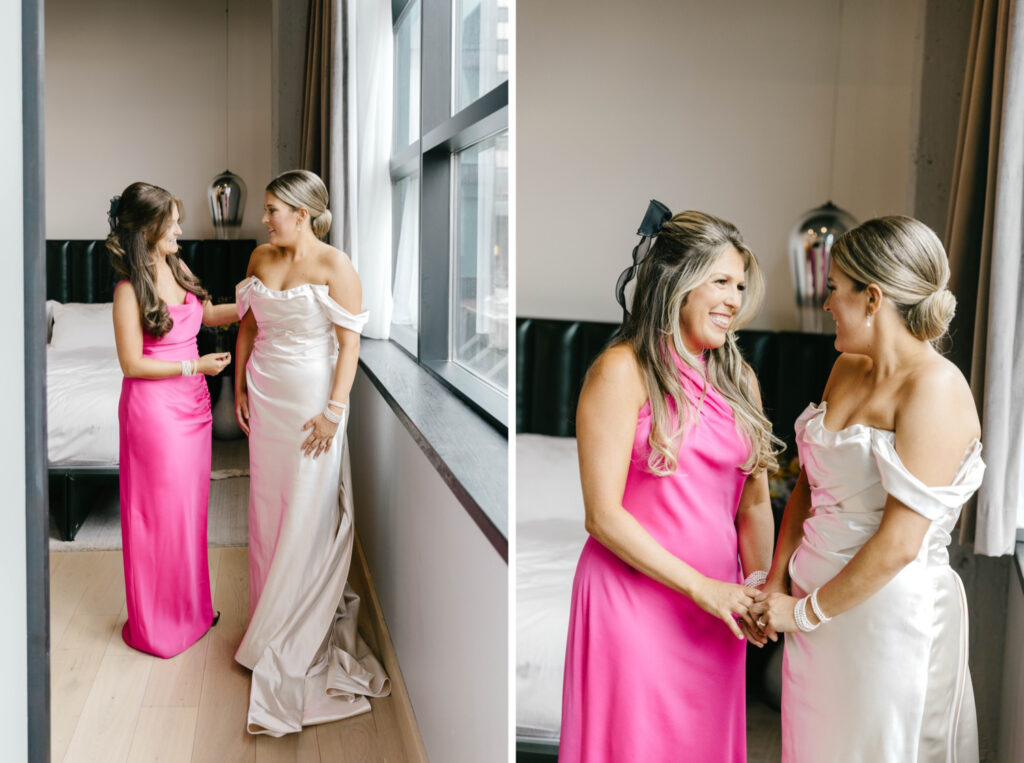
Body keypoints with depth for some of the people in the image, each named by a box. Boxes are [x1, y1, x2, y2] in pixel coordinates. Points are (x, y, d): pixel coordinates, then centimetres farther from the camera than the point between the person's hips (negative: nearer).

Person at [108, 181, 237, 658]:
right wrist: (195, 366, -16)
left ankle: (189, 604, 32)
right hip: (153, 406, -7)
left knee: (189, 504, 16)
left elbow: (206, 313, 19)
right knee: (159, 510, 3)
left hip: (191, 402, 8)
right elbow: (132, 363, -17)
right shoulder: (129, 290, -18)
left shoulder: (176, 267, 4)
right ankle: (156, 622, 19)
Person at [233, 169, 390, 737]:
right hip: (265, 397, 6)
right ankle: (269, 605, 29)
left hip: (311, 400, -5)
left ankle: (292, 633, 16)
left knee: (308, 512, 2)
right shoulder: (260, 258, 5)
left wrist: (333, 411, -18)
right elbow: (247, 325, 14)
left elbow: (350, 343, -15)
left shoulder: (335, 266, -14)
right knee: (266, 503, 13)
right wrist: (240, 386, 10)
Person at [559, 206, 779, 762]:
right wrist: (703, 587, -14)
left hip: (714, 603, 6)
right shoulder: (623, 370, -10)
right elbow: (603, 515, -15)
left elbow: (752, 505, 14)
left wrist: (760, 597, 11)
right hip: (634, 602, -6)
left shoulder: (738, 379, 10)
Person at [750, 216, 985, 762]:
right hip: (815, 600, 7)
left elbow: (898, 544, -21)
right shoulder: (846, 371, 6)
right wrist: (777, 583, 4)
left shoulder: (936, 389, -18)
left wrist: (805, 610, -13)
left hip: (888, 609, -7)